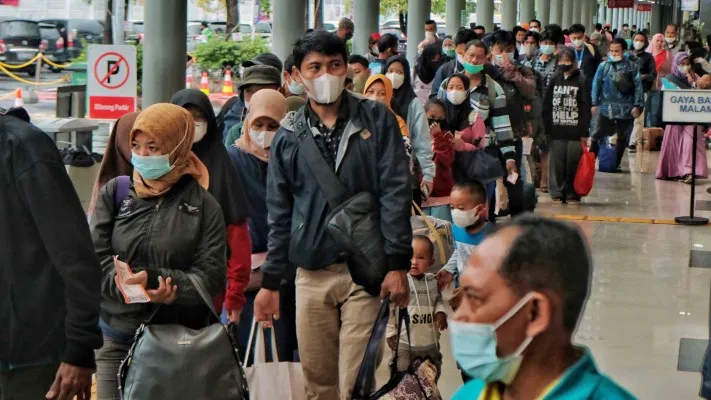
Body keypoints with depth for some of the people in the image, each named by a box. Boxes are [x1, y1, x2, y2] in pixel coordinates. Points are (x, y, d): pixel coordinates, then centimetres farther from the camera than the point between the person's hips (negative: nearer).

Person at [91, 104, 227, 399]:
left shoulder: (204, 207, 0)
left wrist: (155, 279, -22)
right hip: (117, 338, 1)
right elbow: (95, 258, -2)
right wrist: (128, 284, -22)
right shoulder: (115, 192, 5)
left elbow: (211, 276, -7)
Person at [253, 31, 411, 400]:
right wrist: (270, 282, 10)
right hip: (311, 275, 3)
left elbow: (395, 193, -3)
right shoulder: (288, 136, 9)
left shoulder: (377, 120, 2)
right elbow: (279, 213, 12)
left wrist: (397, 265, -10)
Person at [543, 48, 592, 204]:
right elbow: (546, 105, 9)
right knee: (557, 162, 3)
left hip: (575, 131, -3)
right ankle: (557, 193, 11)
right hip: (556, 130, 3)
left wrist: (584, 131, -9)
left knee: (573, 162, -2)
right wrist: (546, 128, 1)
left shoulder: (581, 81, 1)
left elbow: (586, 107, -3)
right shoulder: (554, 80, 10)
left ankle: (572, 194, 6)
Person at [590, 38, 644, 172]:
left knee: (622, 137, 10)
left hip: (625, 109, 0)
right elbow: (596, 84, 5)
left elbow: (638, 86, -1)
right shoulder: (604, 66, 3)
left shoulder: (631, 66, -1)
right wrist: (594, 103, 0)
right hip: (606, 107, 0)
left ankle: (617, 164, 21)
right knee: (598, 135, -2)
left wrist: (637, 105, -6)